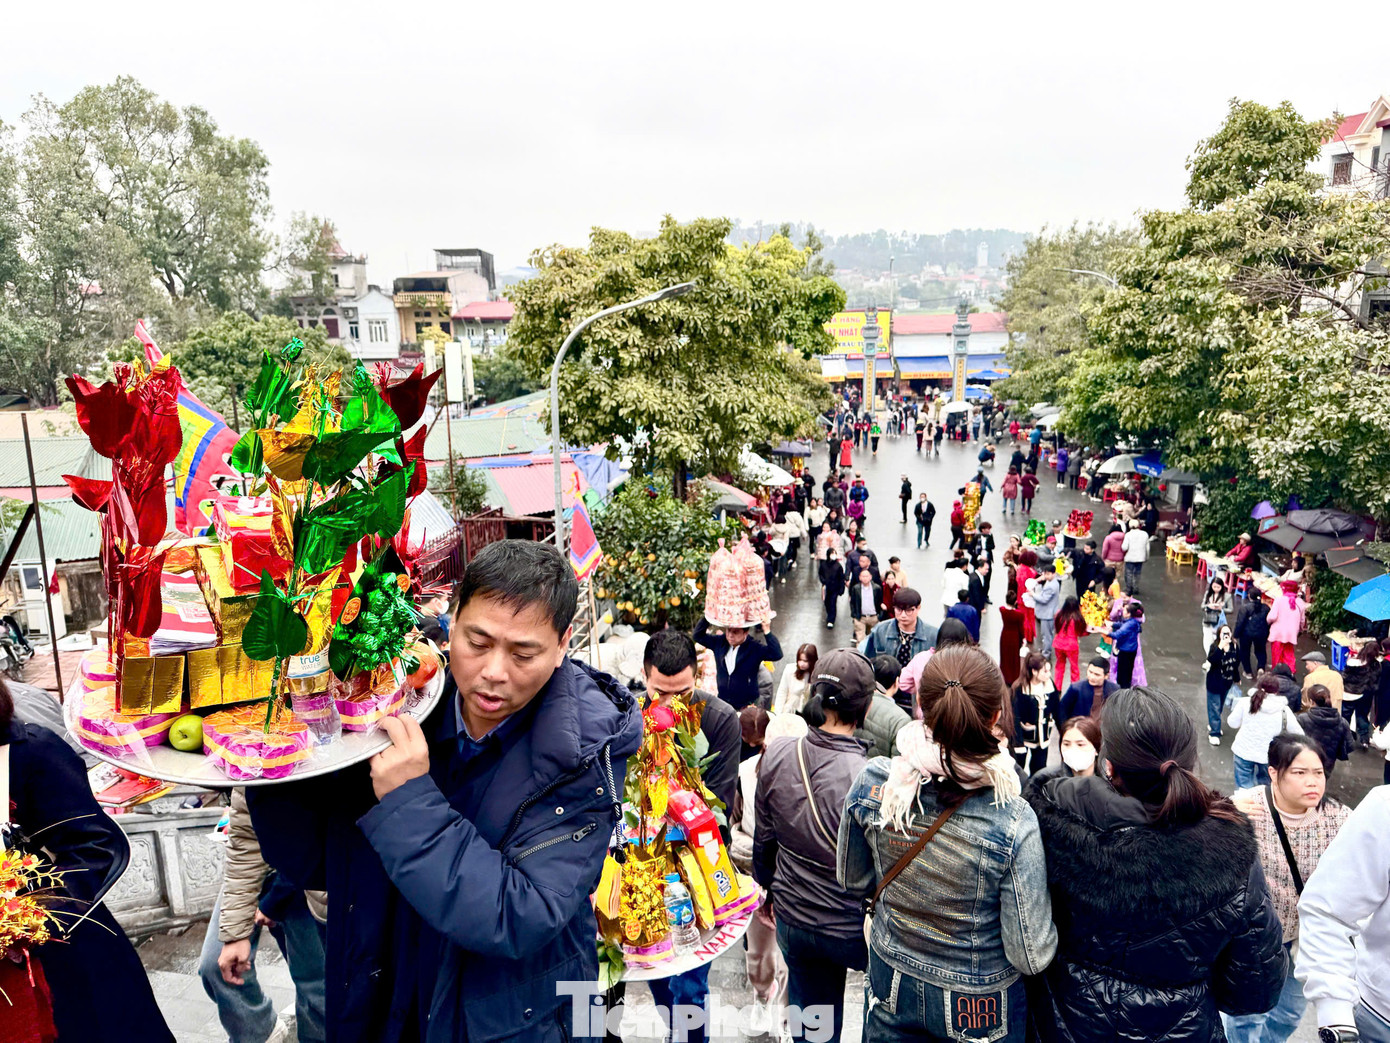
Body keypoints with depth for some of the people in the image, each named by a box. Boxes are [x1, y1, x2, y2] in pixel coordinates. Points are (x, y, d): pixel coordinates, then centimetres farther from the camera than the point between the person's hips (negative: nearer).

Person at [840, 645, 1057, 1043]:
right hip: (978, 1001, -2)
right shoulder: (1013, 824, -32)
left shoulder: (872, 783, -22)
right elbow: (1032, 956, -20)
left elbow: (853, 880, -3)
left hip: (890, 983, 2)